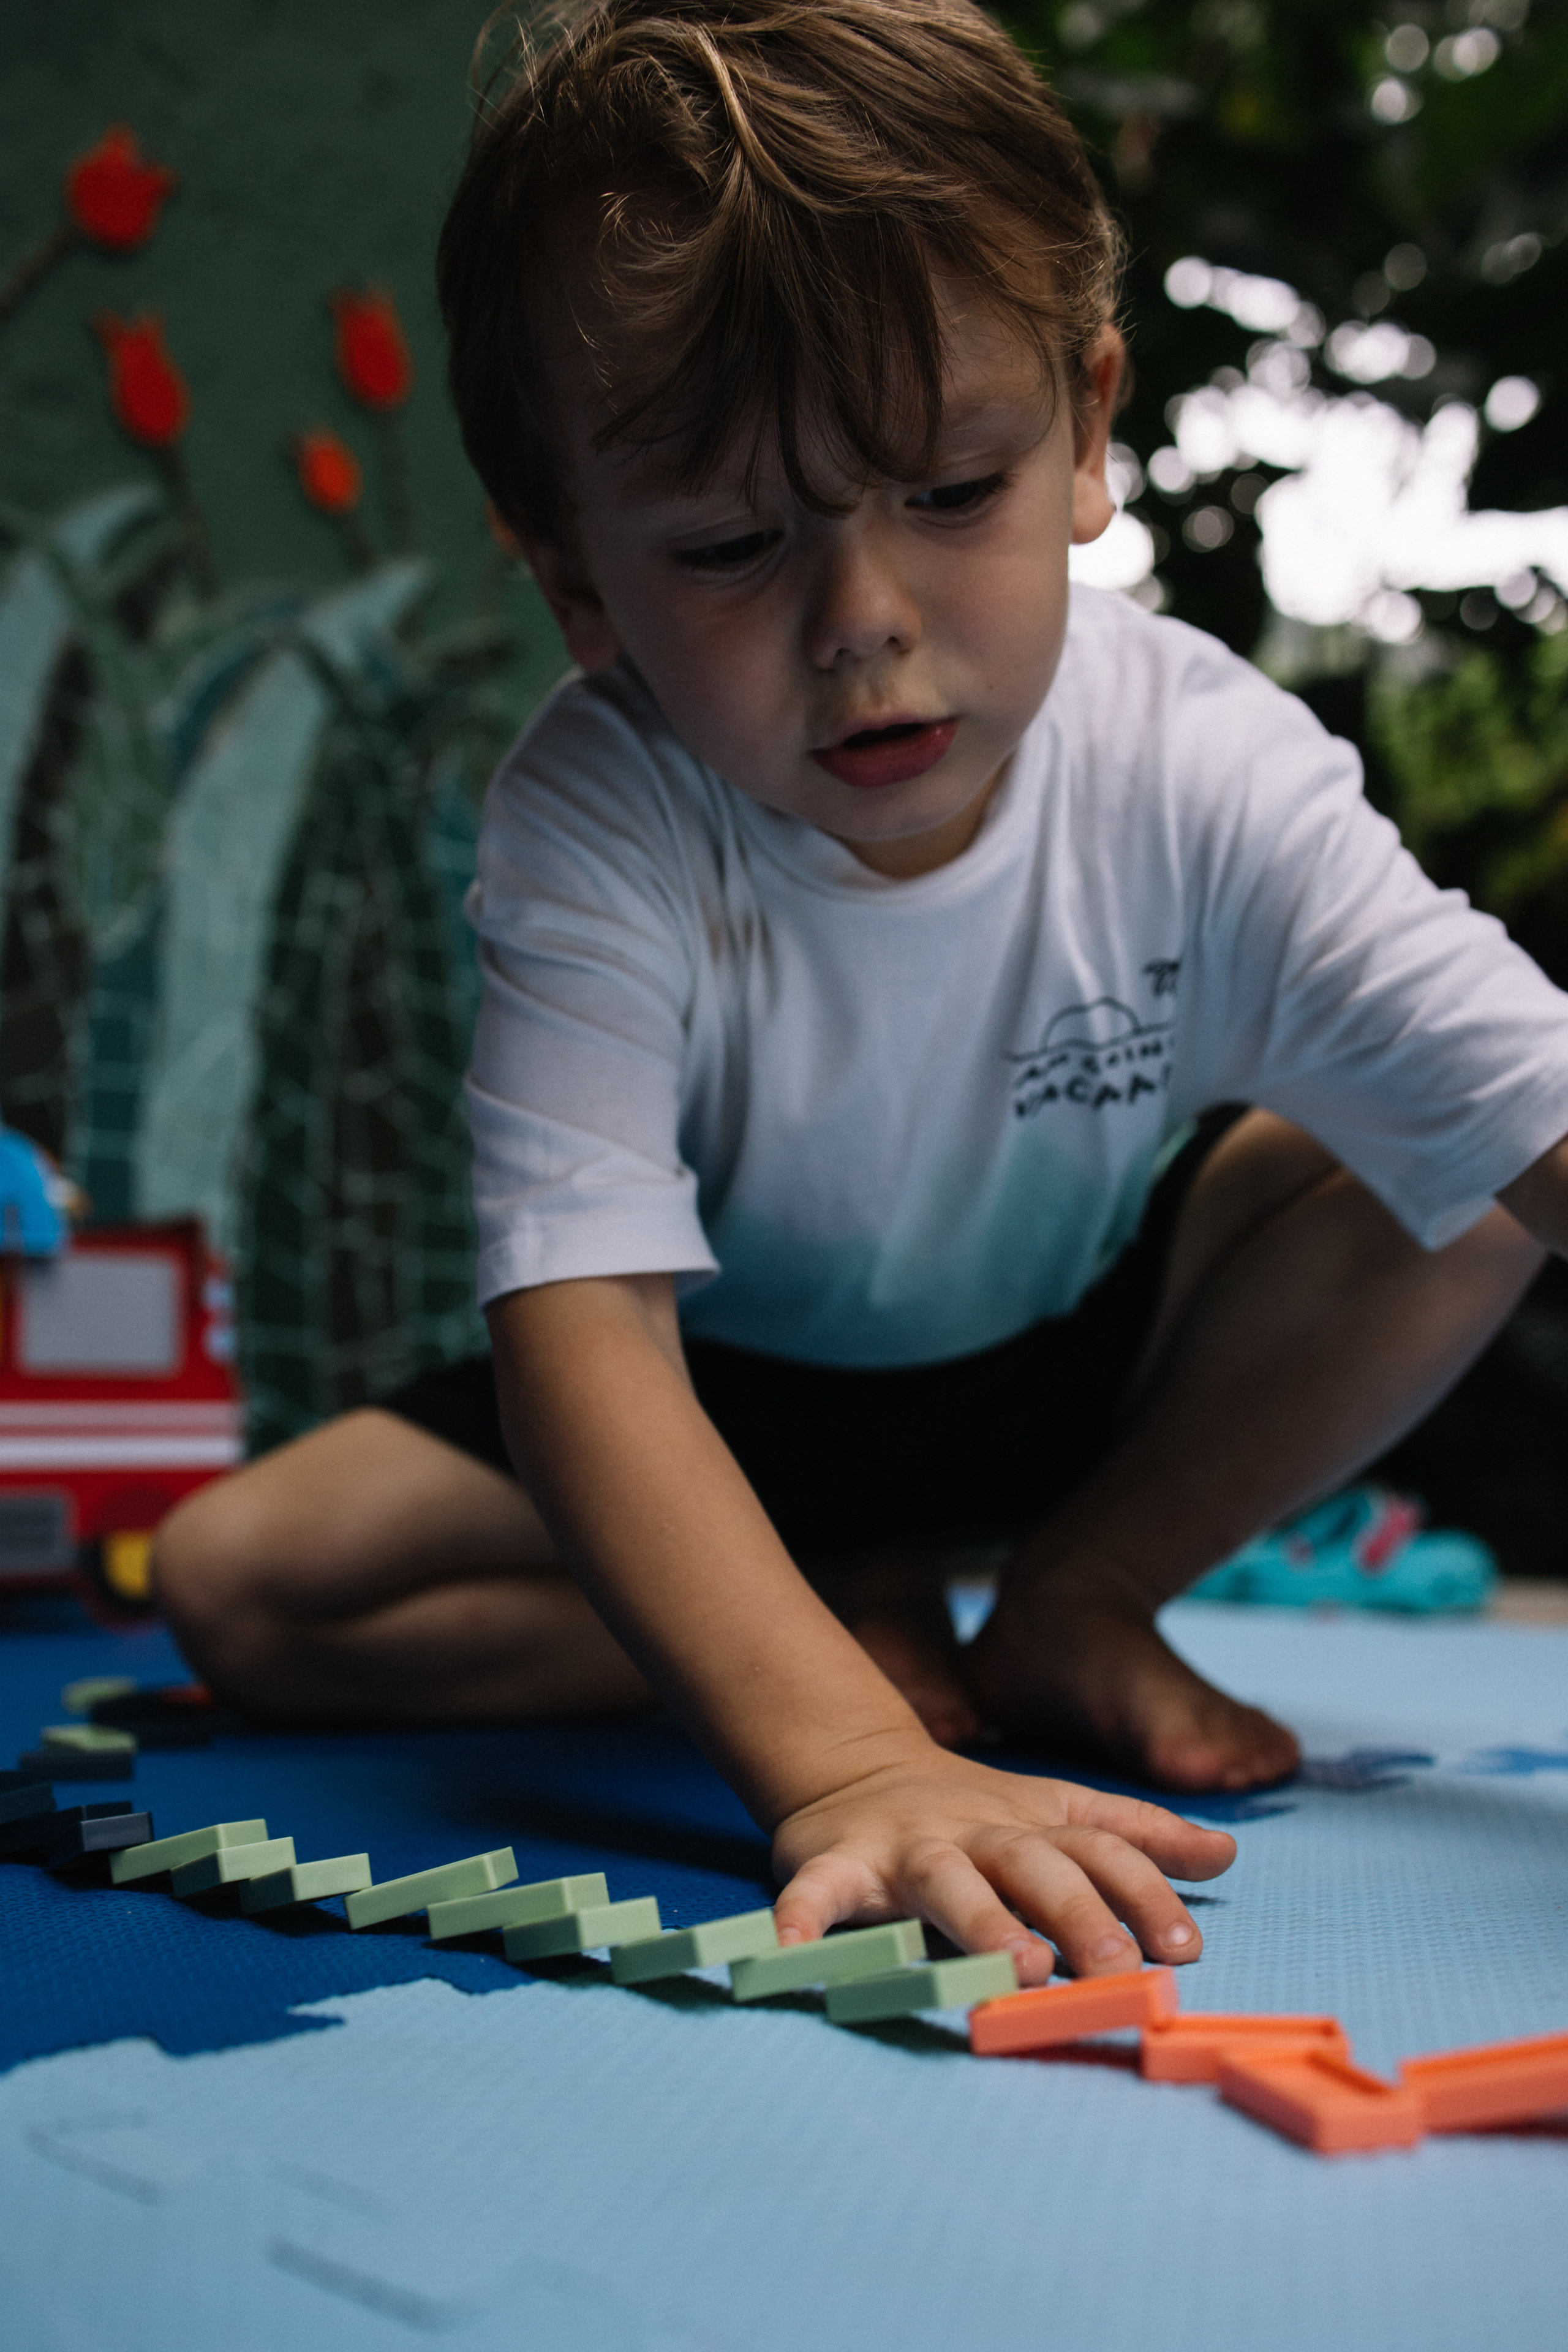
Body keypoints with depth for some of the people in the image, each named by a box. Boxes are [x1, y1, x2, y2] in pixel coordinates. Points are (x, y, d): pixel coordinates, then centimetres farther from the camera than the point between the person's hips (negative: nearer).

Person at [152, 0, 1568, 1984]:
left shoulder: (1204, 776, -26)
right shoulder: (596, 829, -31)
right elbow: (580, 1320, -40)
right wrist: (842, 1762, -55)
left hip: (1099, 1360, 1)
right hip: (739, 1408, -1)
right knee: (233, 1585, -18)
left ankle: (1071, 1605, -6)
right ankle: (868, 1631, -9)